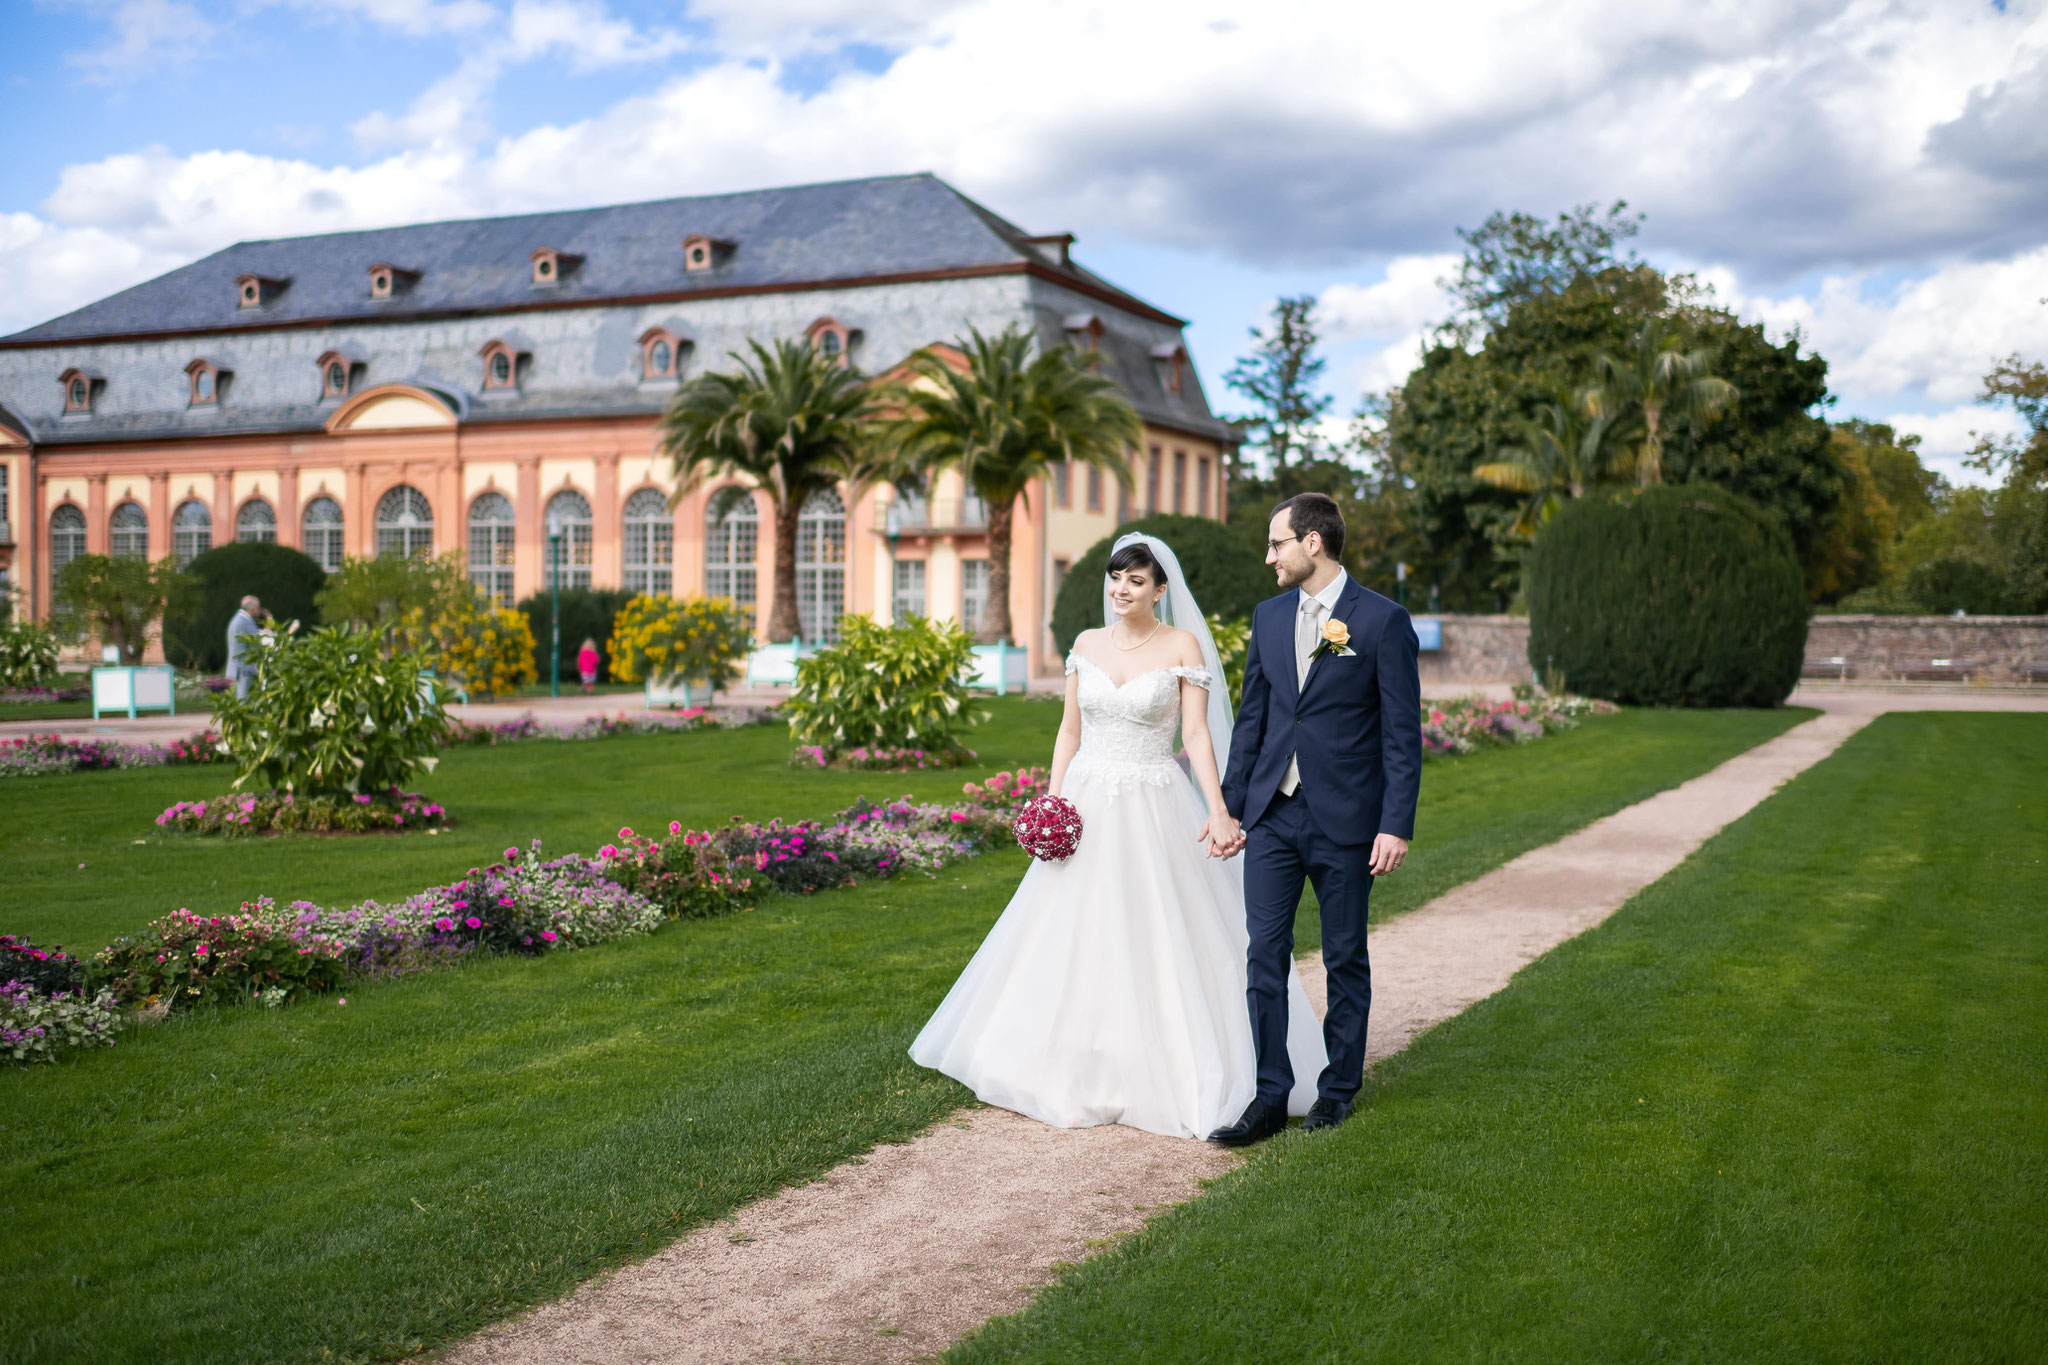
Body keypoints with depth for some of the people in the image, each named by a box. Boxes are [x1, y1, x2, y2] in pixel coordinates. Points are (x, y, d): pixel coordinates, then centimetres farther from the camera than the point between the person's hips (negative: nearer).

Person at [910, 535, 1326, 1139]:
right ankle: (1079, 1067, 23)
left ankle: (1160, 1071, 11)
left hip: (1155, 809, -4)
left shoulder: (1183, 646, -5)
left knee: (1158, 941, -2)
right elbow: (1070, 729, 11)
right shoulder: (1087, 645, 7)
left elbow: (1198, 734, -11)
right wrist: (1050, 801, 1)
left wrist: (1218, 810, -22)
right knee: (1075, 937, 9)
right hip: (1088, 805, 4)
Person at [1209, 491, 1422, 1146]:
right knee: (1265, 955, 0)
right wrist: (1229, 806, 11)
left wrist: (1397, 825, -12)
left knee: (1346, 959, 9)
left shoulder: (1383, 620, -7)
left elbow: (1402, 734, -7)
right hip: (1273, 814, 4)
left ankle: (1339, 1088, 23)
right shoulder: (1269, 616, 9)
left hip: (1344, 820, -4)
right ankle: (1270, 1096, 7)